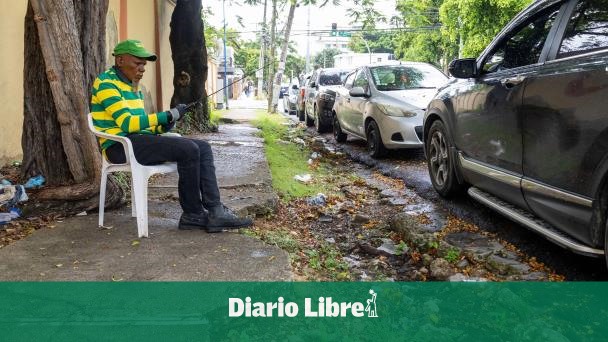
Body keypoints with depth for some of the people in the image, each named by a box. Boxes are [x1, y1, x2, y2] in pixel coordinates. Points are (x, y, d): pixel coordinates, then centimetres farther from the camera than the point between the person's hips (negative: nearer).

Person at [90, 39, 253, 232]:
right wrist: (168, 115, -17)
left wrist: (163, 126, -1)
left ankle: (214, 212, -14)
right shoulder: (106, 82, -7)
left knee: (203, 147, -5)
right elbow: (127, 123, -18)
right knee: (188, 149, -26)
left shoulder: (133, 87, 21)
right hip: (120, 145, -9)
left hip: (138, 140, 9)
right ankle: (192, 215, -10)